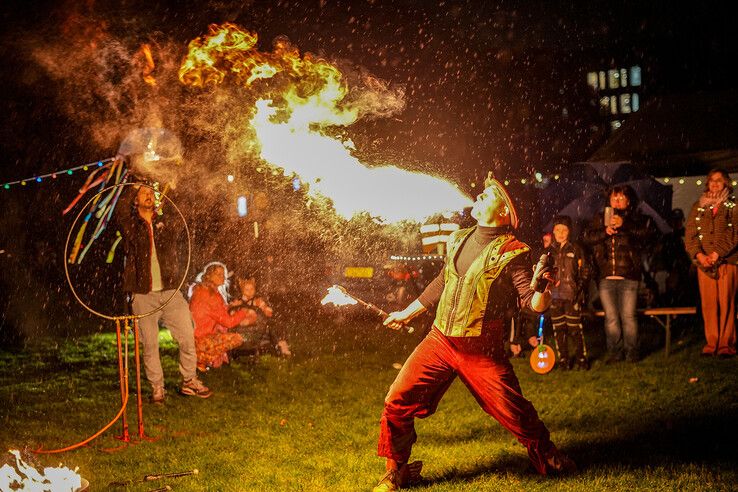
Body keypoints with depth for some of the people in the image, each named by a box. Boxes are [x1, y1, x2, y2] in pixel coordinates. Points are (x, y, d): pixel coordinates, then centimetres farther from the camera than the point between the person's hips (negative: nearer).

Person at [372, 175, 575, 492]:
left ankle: (548, 460, 25)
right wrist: (407, 313, 33)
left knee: (514, 412, -3)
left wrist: (539, 290, -35)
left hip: (482, 350, -5)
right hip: (440, 340, 5)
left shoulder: (511, 252, -7)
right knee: (398, 401, -4)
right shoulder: (458, 240, 11)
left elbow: (533, 303, -12)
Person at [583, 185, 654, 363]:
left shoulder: (637, 219, 8)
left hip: (628, 277, -3)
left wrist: (624, 225, -23)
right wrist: (605, 232, -14)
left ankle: (631, 353, 4)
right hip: (606, 278, 3)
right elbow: (588, 237, 3)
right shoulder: (601, 220, 16)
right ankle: (615, 352, 12)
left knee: (628, 316, -6)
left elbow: (647, 233, -12)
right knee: (611, 318, 3)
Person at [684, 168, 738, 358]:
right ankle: (711, 343, 4)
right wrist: (699, 254, -7)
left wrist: (717, 254, -12)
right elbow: (689, 234, 10)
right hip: (704, 263, 3)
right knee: (709, 304, 0)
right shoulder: (698, 207, 16)